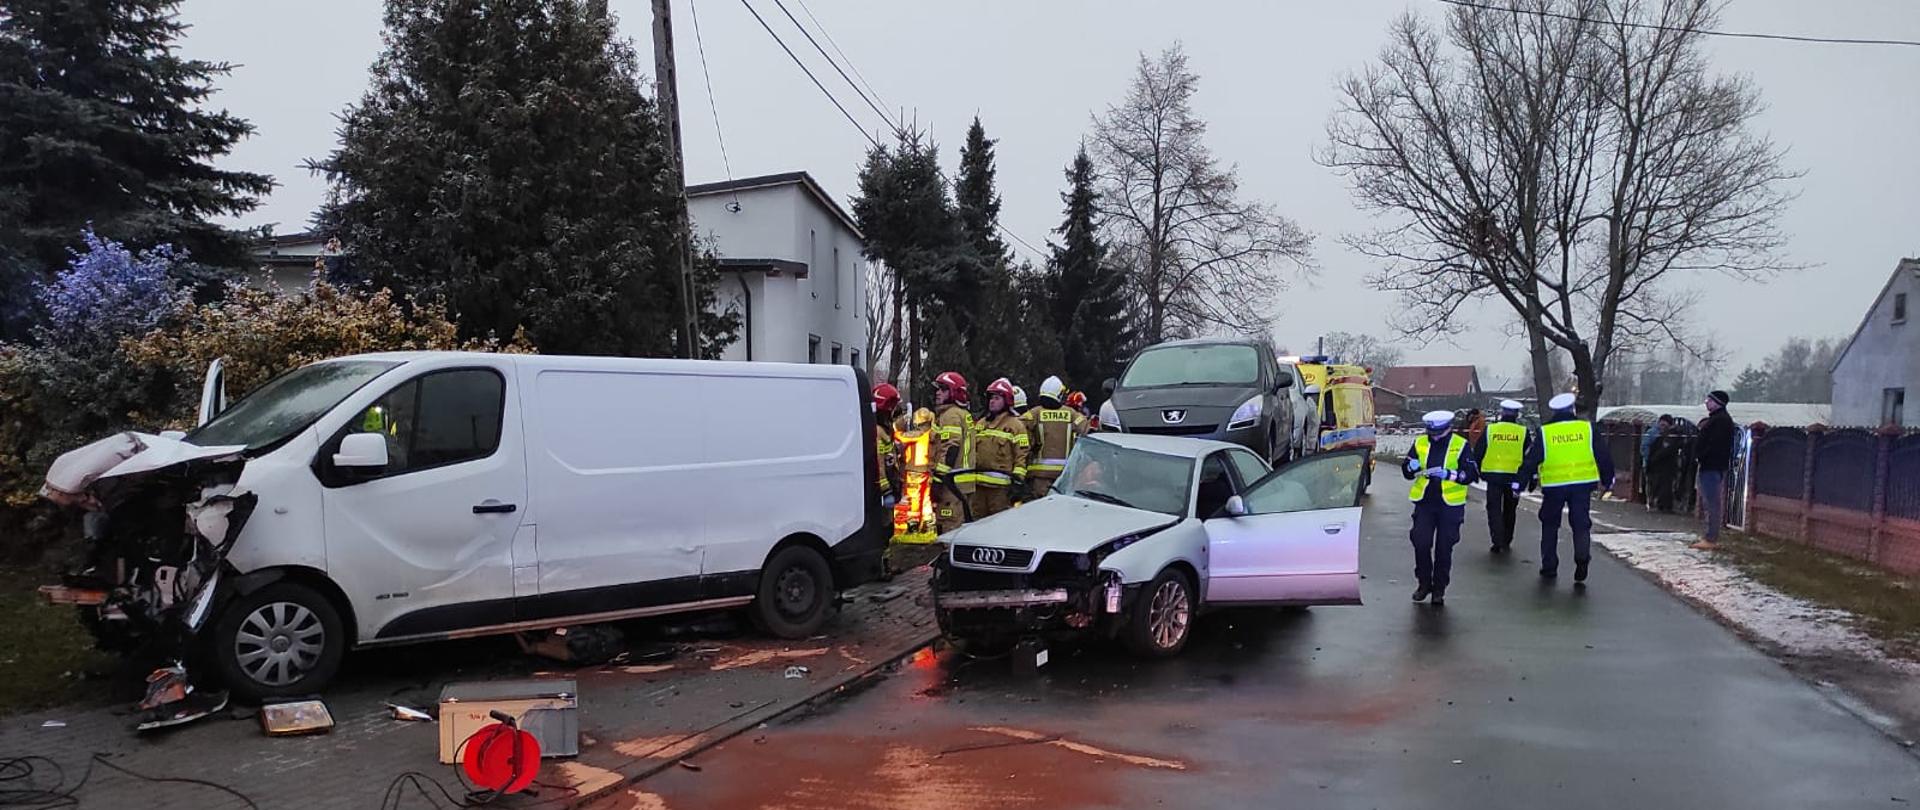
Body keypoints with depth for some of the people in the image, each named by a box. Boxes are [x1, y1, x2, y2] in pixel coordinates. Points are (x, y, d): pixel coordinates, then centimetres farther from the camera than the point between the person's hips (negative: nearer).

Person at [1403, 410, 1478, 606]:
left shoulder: (1460, 445, -4)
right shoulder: (1420, 443, 4)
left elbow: (1471, 474, -11)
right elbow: (1406, 472, 8)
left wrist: (1447, 474, -26)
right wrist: (1412, 468, -16)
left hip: (1450, 504, -2)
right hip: (1424, 503, 2)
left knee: (1444, 549, 4)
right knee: (1420, 544, -4)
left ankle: (1439, 589, 16)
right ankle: (1424, 583, 15)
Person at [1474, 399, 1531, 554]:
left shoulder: (1489, 430, -3)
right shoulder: (1524, 432, -1)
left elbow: (1477, 453, 2)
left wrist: (1477, 472, 16)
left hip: (1493, 476, -1)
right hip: (1514, 477, 2)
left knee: (1494, 509, 4)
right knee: (1509, 511, 16)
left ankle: (1498, 543, -9)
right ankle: (1507, 542, 23)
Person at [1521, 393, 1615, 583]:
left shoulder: (1545, 432, -2)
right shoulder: (1587, 428, 0)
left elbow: (1531, 460, -1)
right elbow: (1604, 456, 6)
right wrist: (1608, 479, 18)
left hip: (1554, 485, 0)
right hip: (1583, 484, 1)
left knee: (1550, 525, 13)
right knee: (1581, 524, 8)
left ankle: (1549, 566, 16)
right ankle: (1582, 556, -16)